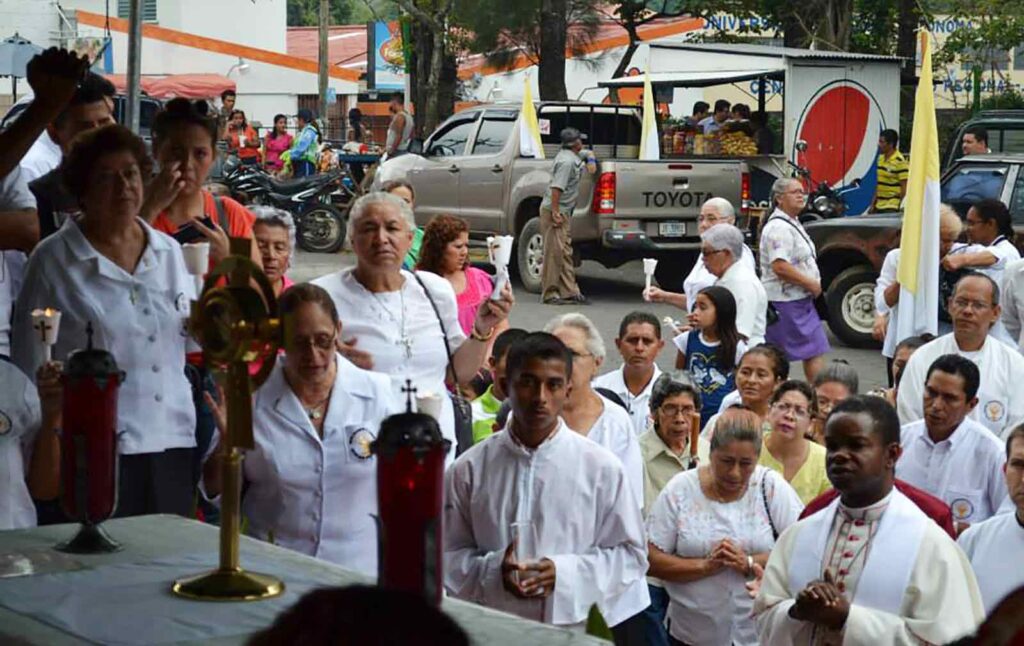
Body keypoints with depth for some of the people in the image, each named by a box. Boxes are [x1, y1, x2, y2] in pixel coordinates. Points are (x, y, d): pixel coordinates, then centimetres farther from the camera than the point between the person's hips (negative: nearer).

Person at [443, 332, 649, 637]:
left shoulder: (601, 467, 0)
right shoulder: (470, 469, 3)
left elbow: (629, 554, 3)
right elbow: (449, 555, 6)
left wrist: (562, 572, -10)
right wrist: (493, 570, -12)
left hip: (581, 628, -1)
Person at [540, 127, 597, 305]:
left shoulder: (574, 156, 12)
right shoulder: (567, 161, -18)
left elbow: (587, 153, 35)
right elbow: (556, 187, -24)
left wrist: (590, 160, 12)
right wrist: (555, 212, -27)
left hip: (564, 210, 11)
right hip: (554, 209, -11)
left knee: (565, 251, 10)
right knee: (555, 251, -9)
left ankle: (570, 291, 12)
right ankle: (550, 293, -7)